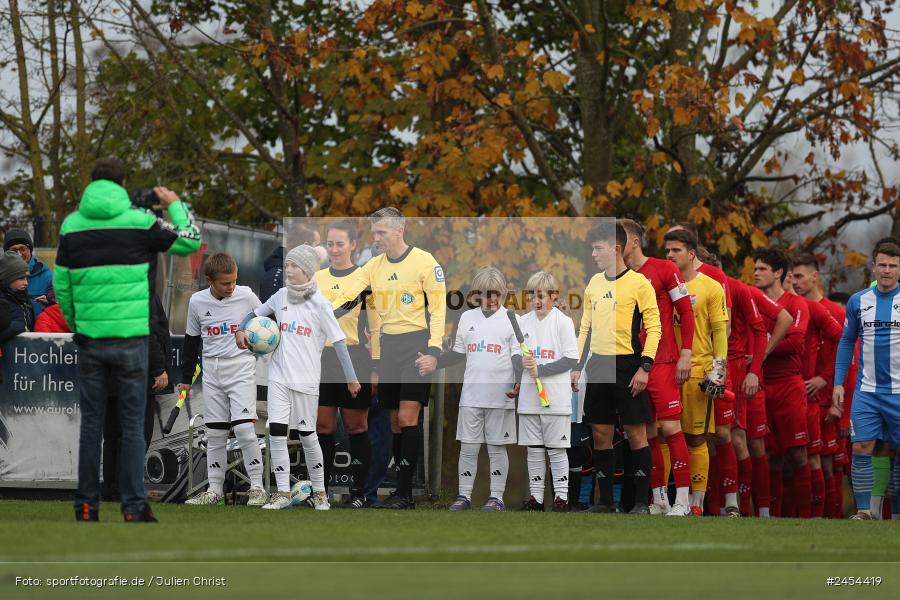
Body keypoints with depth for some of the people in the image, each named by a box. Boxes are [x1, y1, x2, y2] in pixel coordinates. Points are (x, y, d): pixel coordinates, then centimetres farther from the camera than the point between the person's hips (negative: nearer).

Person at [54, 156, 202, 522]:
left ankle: (87, 505, 7)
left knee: (91, 422, 8)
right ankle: (133, 506, 0)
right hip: (131, 337, -2)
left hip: (90, 339, 2)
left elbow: (61, 285, 5)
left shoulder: (72, 225, 4)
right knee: (133, 423, 2)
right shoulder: (139, 221, -5)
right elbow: (190, 241, 4)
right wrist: (175, 205, 21)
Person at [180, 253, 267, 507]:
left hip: (241, 369, -3)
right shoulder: (197, 302, 1)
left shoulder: (246, 296, -6)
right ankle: (215, 490, 12)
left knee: (244, 428, -13)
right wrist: (186, 378, 15)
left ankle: (257, 488, -5)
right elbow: (191, 340, 12)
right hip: (211, 371, 3)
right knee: (215, 432, 5)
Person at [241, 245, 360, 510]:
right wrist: (241, 330, 1)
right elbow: (256, 314, 22)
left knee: (307, 434, 4)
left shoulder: (319, 304, -8)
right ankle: (282, 493, -2)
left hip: (306, 379, -4)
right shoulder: (281, 296, 5)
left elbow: (338, 341, -8)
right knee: (276, 431, -6)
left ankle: (319, 492, 19)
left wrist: (351, 378, -10)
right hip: (279, 376, 4)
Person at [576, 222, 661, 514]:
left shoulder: (638, 283, -7)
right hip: (598, 366, 6)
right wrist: (577, 365, 13)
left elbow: (654, 327, -9)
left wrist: (645, 367, -15)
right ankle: (605, 500, 13)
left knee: (635, 432, -3)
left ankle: (642, 501, 1)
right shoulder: (594, 283, 12)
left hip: (627, 365, -6)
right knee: (600, 433, 7)